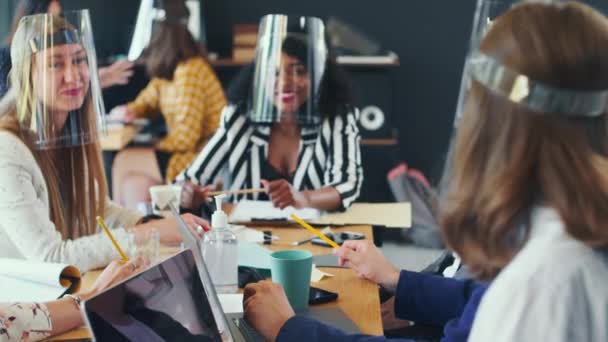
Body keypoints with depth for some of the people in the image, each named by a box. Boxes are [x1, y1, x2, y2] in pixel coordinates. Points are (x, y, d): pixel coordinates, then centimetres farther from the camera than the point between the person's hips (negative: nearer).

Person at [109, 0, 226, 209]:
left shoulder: (189, 72, -19)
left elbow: (186, 136, -21)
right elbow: (147, 101, 24)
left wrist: (153, 149, -6)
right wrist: (128, 111, 0)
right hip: (189, 153, 9)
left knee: (124, 161, -6)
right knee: (133, 183, -1)